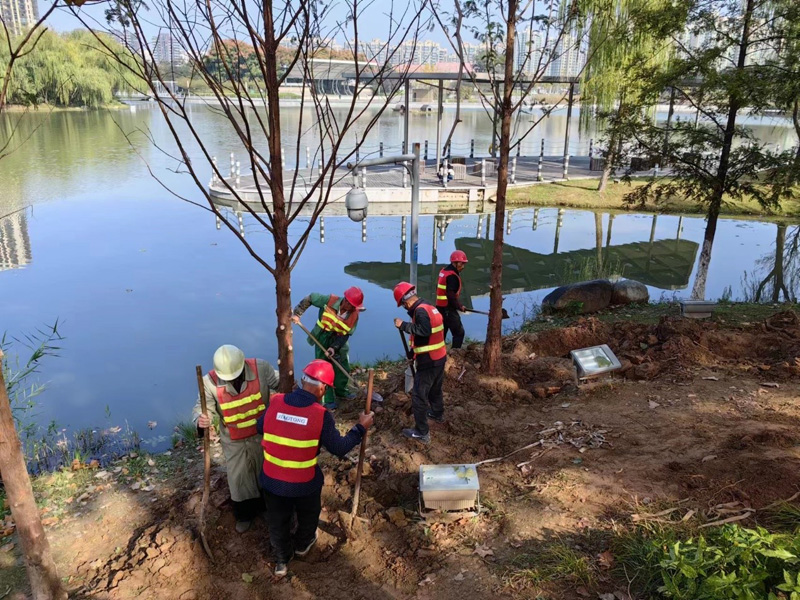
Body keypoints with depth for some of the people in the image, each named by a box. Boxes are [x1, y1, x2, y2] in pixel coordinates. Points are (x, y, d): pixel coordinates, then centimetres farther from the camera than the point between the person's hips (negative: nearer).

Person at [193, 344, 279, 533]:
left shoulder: (261, 368, -25)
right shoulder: (210, 381, -24)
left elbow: (278, 382, -10)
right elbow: (202, 408, -19)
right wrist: (201, 419, -43)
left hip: (263, 434, 0)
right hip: (234, 441, 0)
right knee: (238, 479, 18)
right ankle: (245, 514, 47)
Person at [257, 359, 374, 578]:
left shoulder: (275, 403, -13)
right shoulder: (321, 415, -23)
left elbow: (260, 427, 6)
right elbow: (339, 448, -13)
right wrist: (361, 428, -1)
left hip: (272, 480, 2)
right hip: (304, 483, -2)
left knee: (278, 521, 26)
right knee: (308, 516, 31)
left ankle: (281, 561, 45)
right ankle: (302, 545, 56)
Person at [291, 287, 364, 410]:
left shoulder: (354, 315, -18)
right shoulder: (329, 301, -27)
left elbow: (345, 334, -14)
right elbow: (309, 299, -14)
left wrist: (334, 348, -25)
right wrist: (297, 314, -14)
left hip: (338, 342, 4)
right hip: (322, 340, -3)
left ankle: (340, 392, 38)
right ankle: (328, 400, 7)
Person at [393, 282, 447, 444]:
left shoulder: (420, 311, -20)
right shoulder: (430, 307, 9)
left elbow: (424, 331, -35)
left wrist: (403, 325, -26)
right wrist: (414, 351, 19)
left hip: (428, 361, -9)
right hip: (440, 357, 10)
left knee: (419, 396, -1)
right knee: (435, 388, 30)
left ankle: (422, 432, 5)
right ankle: (438, 414, 52)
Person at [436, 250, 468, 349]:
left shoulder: (444, 271, 11)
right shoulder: (452, 276, -19)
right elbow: (451, 295, -23)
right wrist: (460, 306, -11)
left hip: (441, 307, 10)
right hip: (448, 309, -10)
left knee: (442, 332, 16)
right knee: (459, 332, -4)